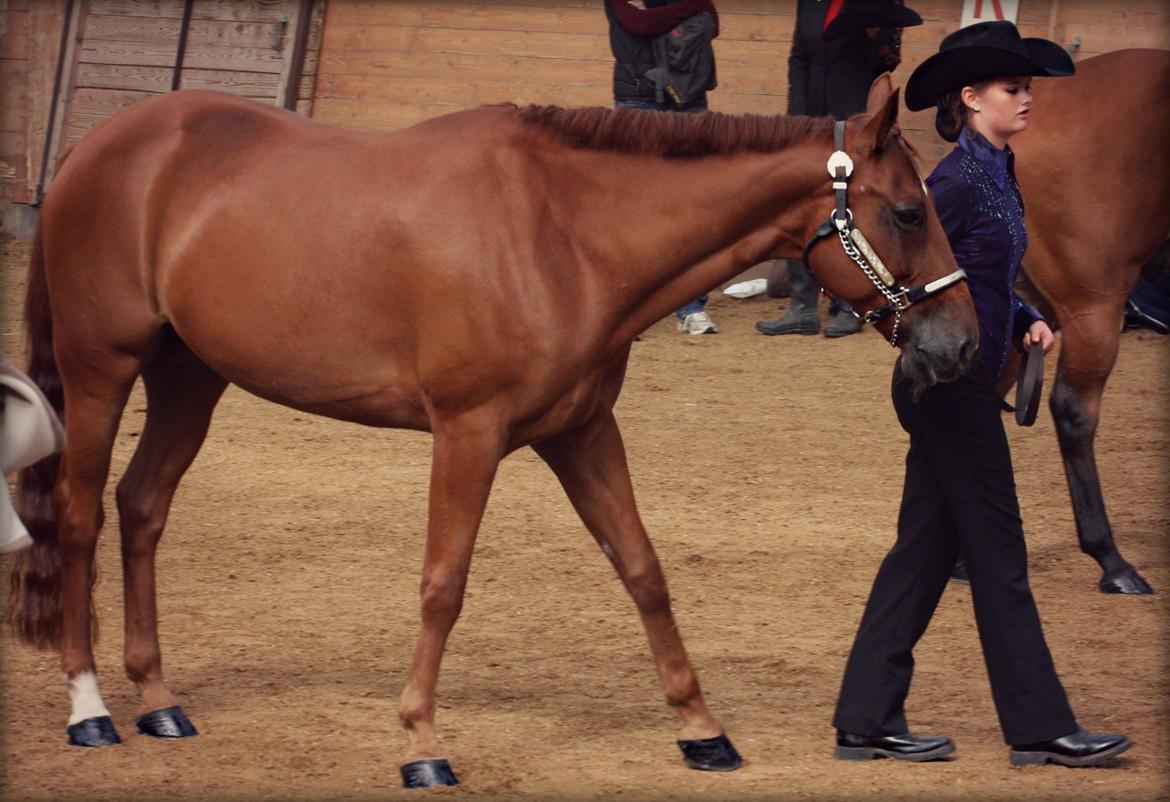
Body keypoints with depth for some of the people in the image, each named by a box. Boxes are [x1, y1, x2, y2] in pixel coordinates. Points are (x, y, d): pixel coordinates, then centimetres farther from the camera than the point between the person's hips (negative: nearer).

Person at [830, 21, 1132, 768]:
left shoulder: (1000, 177, 13)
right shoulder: (959, 182, -16)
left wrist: (1027, 321, 7)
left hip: (963, 388, 9)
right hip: (948, 387, -9)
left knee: (924, 551, 10)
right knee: (997, 551, -3)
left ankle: (869, 720, 13)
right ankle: (1040, 726, 2)